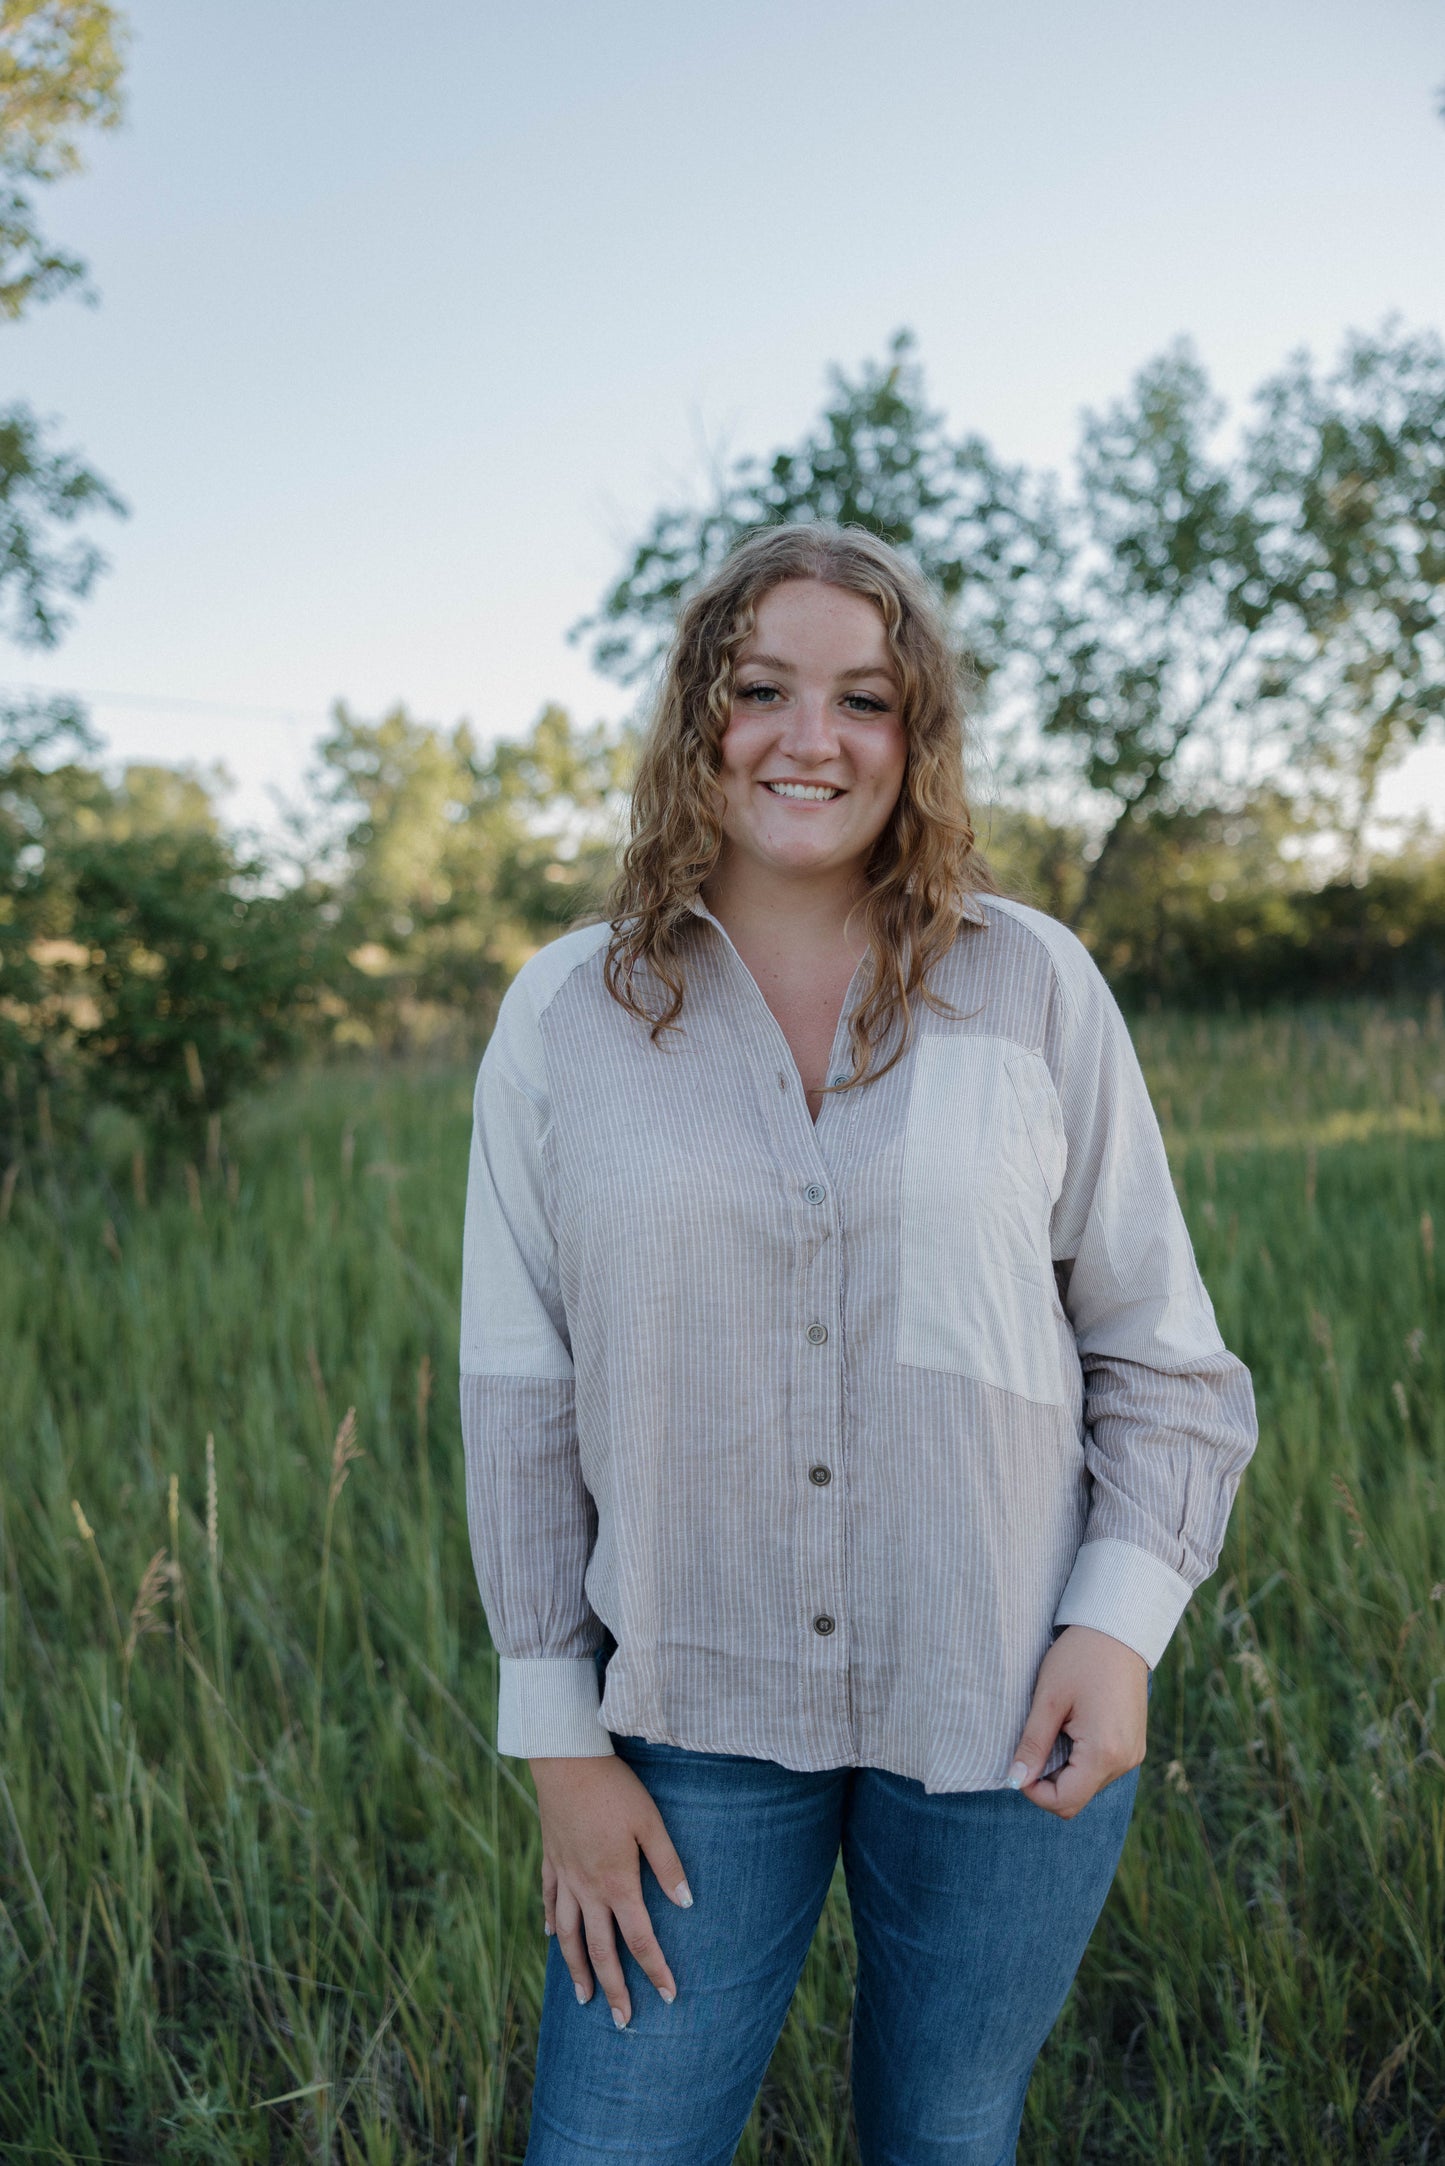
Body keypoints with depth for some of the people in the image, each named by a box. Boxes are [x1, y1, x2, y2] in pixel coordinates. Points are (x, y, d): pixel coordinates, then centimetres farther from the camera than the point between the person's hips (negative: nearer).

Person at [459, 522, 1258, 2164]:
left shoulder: (1034, 986, -4)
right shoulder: (563, 1016, -4)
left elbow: (1159, 1352, 2)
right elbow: (521, 1397, -1)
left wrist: (1123, 1617, -9)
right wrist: (561, 1741, -1)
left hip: (1004, 1710, 1)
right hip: (697, 1718, 0)